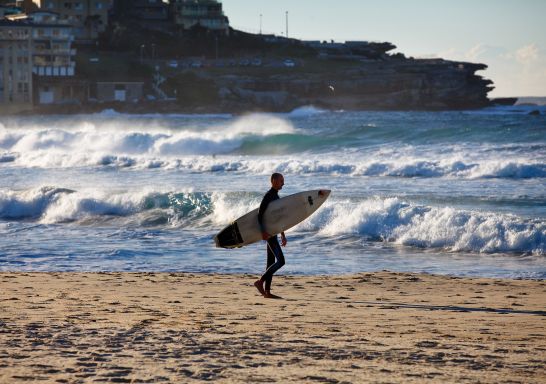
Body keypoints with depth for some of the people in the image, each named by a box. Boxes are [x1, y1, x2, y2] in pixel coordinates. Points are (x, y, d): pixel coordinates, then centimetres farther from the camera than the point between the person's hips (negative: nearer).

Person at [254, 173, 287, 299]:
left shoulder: (276, 196, 17)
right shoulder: (268, 196, -13)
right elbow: (260, 215, -21)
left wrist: (282, 235, 26)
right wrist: (263, 232, -29)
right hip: (269, 233, -10)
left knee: (271, 262, 8)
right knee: (280, 261, -13)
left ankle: (267, 291, 9)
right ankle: (260, 282, -10)